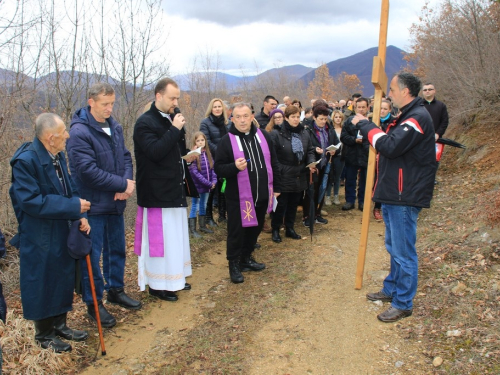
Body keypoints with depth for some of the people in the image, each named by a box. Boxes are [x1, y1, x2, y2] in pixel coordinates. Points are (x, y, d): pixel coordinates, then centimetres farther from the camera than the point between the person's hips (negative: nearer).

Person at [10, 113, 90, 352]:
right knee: (41, 285, 8)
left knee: (63, 279, 18)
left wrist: (80, 216, -6)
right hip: (38, 237, -8)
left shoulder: (58, 155, 3)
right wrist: (74, 207, -23)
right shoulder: (25, 160, -22)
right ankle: (44, 334, 27)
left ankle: (59, 325, 37)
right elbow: (31, 201, -26)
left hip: (62, 232, 8)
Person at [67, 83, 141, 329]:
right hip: (93, 205, -7)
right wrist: (123, 184, -17)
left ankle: (116, 290, 37)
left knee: (117, 249, 18)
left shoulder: (115, 127, 5)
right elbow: (88, 170, -23)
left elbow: (126, 157, 8)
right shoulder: (79, 132, -18)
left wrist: (127, 182, -12)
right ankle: (93, 304, 19)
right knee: (92, 255, 4)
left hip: (116, 203, 7)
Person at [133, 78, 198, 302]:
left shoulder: (173, 119, 14)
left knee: (176, 236, 16)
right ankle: (157, 284, 13)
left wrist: (186, 157, 4)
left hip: (175, 190, 9)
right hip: (157, 193, -9)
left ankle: (174, 278, 30)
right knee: (160, 238, -2)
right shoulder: (145, 123, -12)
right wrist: (175, 130, -22)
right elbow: (155, 152, -25)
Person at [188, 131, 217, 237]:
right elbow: (195, 173, -19)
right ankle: (192, 230, 7)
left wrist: (214, 181, -10)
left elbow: (212, 168, 6)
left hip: (207, 185, 6)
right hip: (197, 186, -6)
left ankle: (202, 226, 30)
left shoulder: (208, 153, 5)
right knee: (195, 207, 0)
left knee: (203, 206, 17)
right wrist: (208, 183, -20)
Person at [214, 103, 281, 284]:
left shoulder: (264, 136, 5)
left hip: (262, 195, 5)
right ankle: (234, 264, 20)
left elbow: (273, 163, 13)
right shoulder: (227, 140, -8)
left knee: (255, 229, 17)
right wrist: (234, 167, -29)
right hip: (238, 197, -5)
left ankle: (246, 258, 35)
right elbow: (218, 168, -10)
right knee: (236, 232, 3)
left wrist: (276, 187, 11)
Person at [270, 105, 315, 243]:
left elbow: (310, 151, 13)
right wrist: (279, 170, -20)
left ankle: (290, 228, 32)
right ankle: (275, 230, 21)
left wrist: (311, 162, -7)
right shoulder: (276, 134, -12)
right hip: (283, 177, -6)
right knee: (281, 205, 4)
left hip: (299, 177, 6)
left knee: (293, 204, 17)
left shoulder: (304, 134, 8)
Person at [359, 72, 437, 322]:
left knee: (403, 251, 0)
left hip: (405, 197, -10)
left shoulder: (418, 117, -17)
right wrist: (368, 129, 1)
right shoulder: (407, 115, 16)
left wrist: (366, 126, -16)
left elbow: (390, 146, -27)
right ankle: (392, 289, 36)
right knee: (394, 246, 21)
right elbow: (389, 144, 14)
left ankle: (403, 304, 12)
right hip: (393, 193, 10)